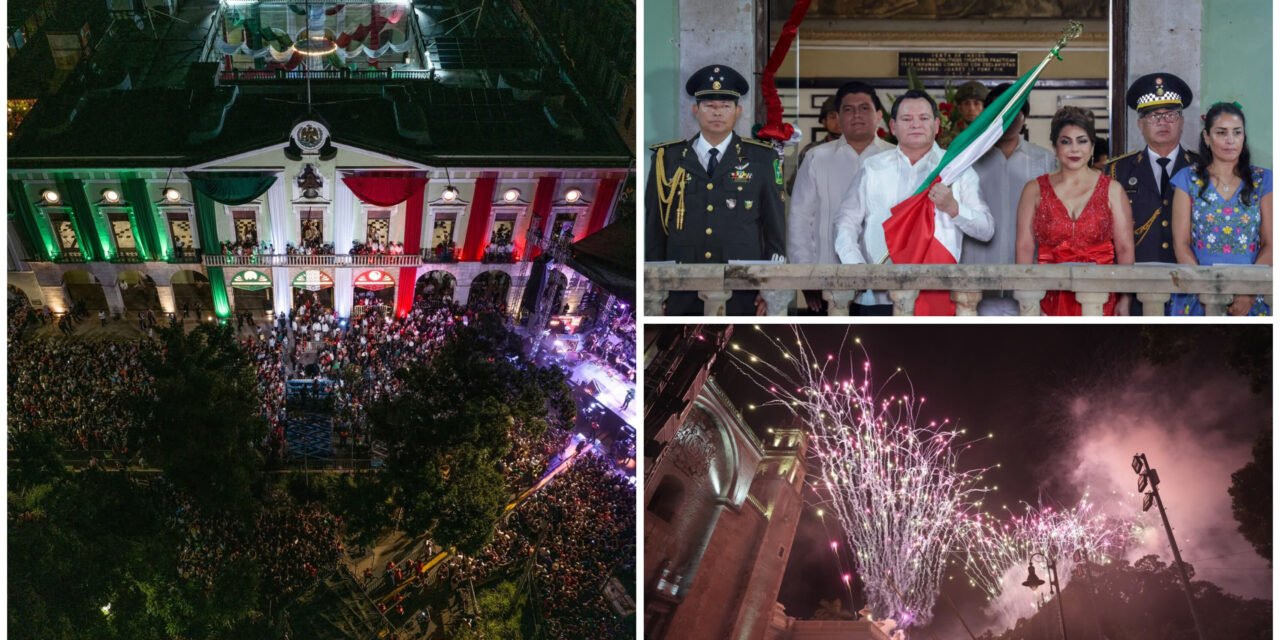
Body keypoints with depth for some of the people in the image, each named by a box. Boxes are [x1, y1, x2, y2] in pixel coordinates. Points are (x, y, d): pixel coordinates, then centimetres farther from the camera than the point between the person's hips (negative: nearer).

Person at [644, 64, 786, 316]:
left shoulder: (761, 159, 6)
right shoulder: (667, 158, 7)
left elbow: (775, 228, 7)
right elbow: (653, 229, 9)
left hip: (743, 297, 0)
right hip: (682, 296, 1)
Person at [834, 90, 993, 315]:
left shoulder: (958, 169, 9)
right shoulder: (873, 168, 13)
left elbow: (986, 229, 5)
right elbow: (846, 222, 9)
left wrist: (953, 208, -12)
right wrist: (856, 266, -7)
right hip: (876, 297, 1)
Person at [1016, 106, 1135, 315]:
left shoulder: (1112, 190, 7)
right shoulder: (1035, 190, 8)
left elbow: (1125, 249, 3)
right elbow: (1025, 248, 3)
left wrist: (1125, 300, -8)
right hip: (1050, 300, 0)